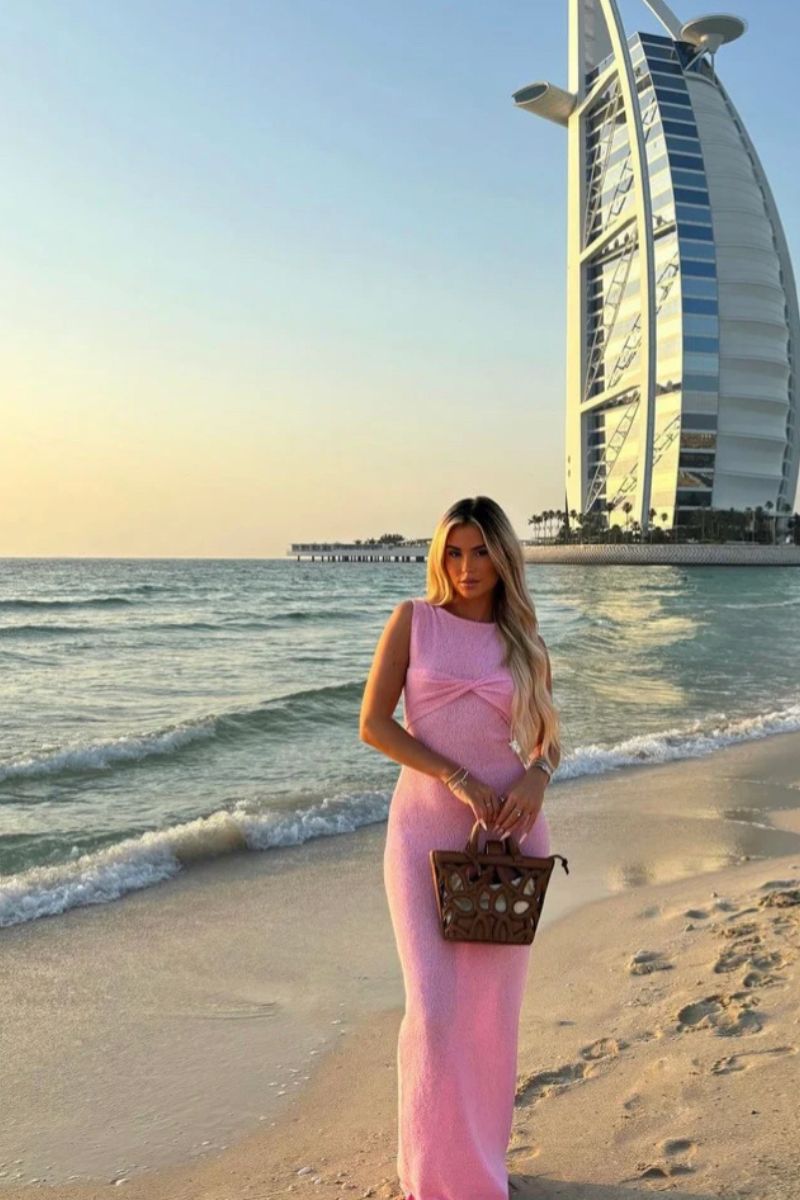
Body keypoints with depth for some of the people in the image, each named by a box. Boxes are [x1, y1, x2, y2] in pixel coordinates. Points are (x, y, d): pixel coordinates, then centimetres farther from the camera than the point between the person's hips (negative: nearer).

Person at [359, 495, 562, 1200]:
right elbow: (373, 724, -6)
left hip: (509, 833, 3)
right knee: (435, 1005, -7)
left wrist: (537, 774, -10)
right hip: (425, 829, -2)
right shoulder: (413, 620, 0)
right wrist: (458, 779, -15)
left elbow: (549, 739, 13)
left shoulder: (525, 641, 7)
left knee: (491, 1008, 9)